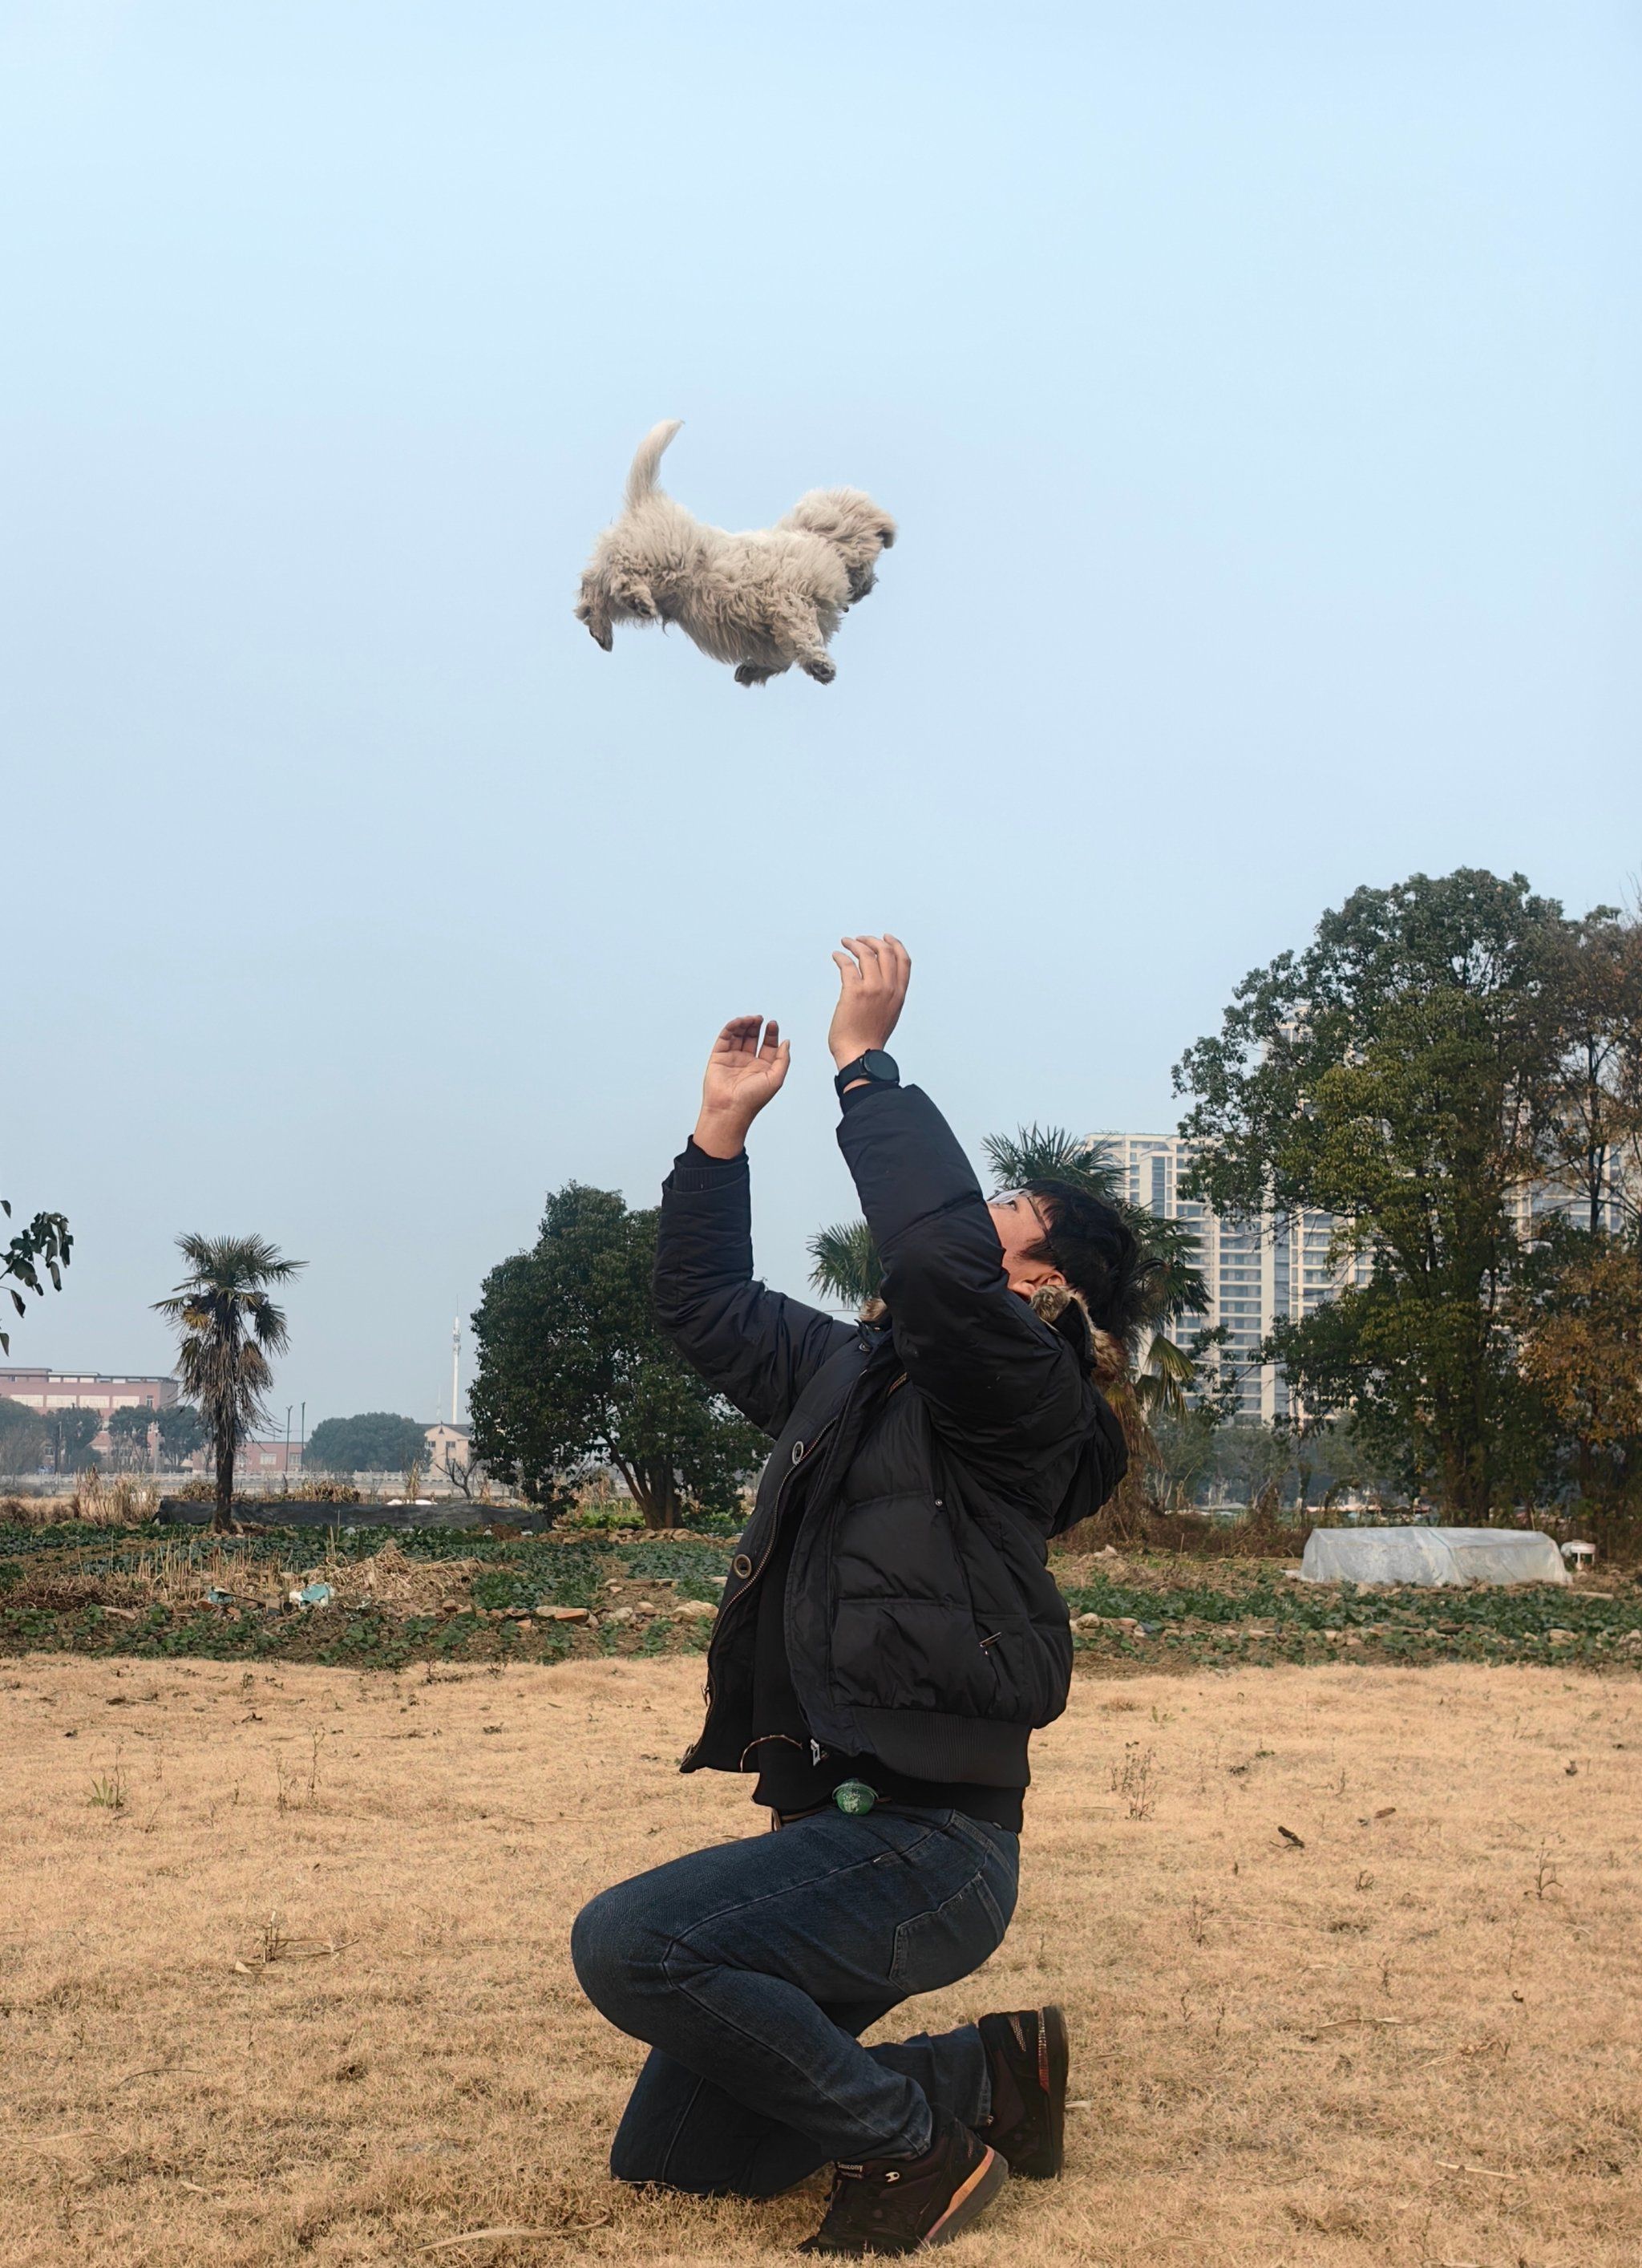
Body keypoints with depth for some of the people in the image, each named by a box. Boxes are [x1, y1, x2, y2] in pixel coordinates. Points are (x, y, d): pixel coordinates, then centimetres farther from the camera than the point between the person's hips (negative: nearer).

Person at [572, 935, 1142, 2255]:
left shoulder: (1021, 1392, -11)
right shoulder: (854, 1372, 14)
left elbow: (938, 1248, -30)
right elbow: (707, 1307, 22)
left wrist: (865, 1058, -21)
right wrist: (724, 1126, 13)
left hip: (922, 1850, -9)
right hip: (836, 1834, 9)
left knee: (631, 1944, -29)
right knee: (668, 2162, 13)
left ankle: (910, 2131, -9)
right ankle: (982, 2075, 22)